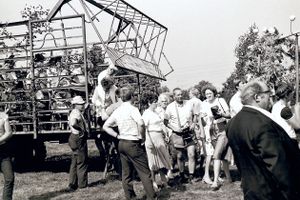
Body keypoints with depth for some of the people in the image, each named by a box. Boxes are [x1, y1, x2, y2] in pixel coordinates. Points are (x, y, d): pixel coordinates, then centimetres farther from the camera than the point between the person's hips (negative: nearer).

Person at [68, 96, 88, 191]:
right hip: (79, 139, -10)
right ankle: (82, 184, 9)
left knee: (75, 163, 15)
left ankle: (73, 184, 20)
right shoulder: (77, 113, -17)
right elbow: (73, 124, -35)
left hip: (74, 138, 10)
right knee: (82, 162, 0)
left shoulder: (73, 113, 15)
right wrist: (81, 129, -23)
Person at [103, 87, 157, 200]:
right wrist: (142, 137, -15)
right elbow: (141, 124, -29)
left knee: (126, 173, 12)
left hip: (122, 143, 7)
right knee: (144, 172, 0)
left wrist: (117, 136, 10)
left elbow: (105, 126, 13)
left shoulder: (117, 111, 8)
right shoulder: (132, 109, -12)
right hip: (133, 144, -7)